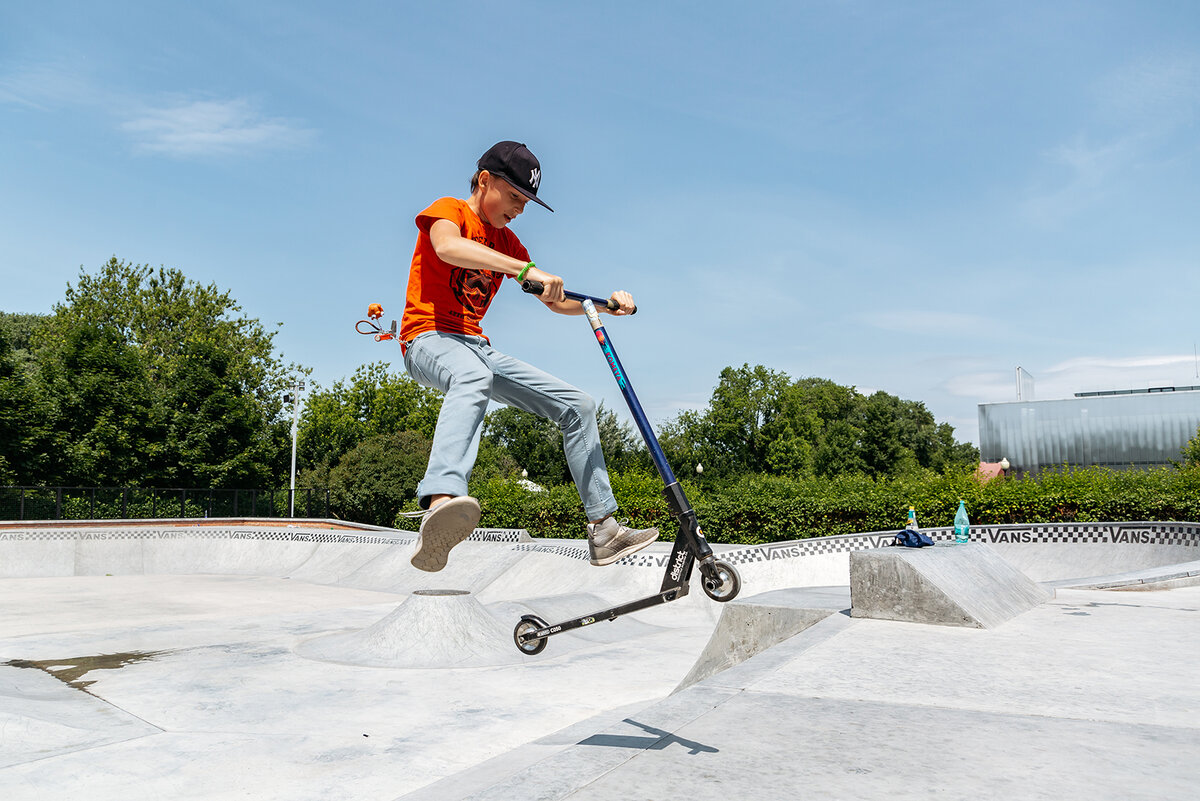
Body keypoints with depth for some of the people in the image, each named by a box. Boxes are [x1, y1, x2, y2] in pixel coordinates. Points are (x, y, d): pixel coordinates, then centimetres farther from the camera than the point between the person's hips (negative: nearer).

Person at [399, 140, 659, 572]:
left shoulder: (507, 242, 20)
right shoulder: (447, 210, -1)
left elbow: (556, 301, 20)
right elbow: (448, 247, -28)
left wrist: (605, 303, 2)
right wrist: (526, 269, -38)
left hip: (478, 346, 8)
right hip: (430, 338, -8)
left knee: (577, 405, 0)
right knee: (472, 377, -44)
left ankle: (604, 529, 1)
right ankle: (440, 504, -66)